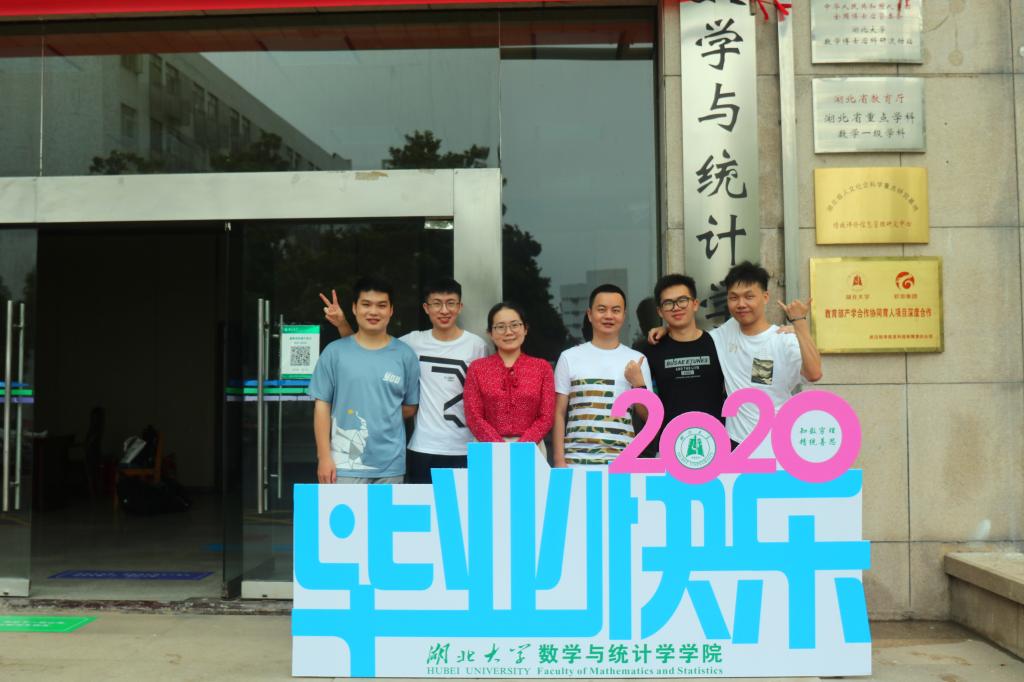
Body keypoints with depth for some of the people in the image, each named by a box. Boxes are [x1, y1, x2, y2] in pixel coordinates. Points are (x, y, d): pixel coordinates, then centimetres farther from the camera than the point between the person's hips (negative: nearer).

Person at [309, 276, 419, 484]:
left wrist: (384, 418, -2)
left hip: (390, 465, 2)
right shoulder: (335, 351, 0)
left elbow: (411, 406, 11)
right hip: (345, 464, -1)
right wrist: (324, 457, -4)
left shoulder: (404, 355, 4)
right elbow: (322, 405, 1)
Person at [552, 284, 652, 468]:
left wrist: (638, 384, -7)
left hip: (622, 460, 1)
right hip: (576, 459, -1)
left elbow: (649, 417, 8)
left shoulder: (636, 360, 7)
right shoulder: (569, 357, 4)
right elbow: (559, 414, 4)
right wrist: (559, 460, -3)